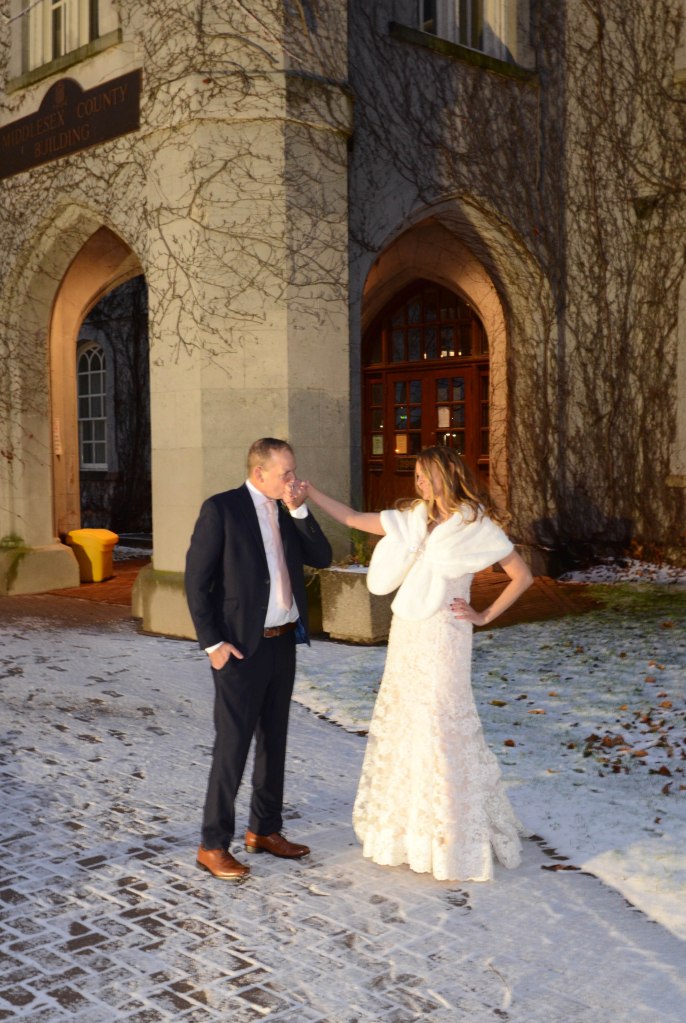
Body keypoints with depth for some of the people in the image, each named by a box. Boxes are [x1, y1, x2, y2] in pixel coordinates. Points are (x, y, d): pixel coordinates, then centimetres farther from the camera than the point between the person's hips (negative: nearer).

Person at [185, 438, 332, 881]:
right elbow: (196, 578, -12)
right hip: (242, 647, -7)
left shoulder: (287, 512, 8)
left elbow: (322, 558, 2)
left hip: (284, 643, 7)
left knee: (274, 740, 15)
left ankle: (265, 830, 29)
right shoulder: (222, 509, -11)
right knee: (233, 745, -4)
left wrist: (299, 510, -9)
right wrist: (213, 643, -15)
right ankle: (214, 845, 8)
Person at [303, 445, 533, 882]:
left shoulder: (477, 526, -8)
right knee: (401, 725, 11)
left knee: (442, 730, -4)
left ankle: (458, 845, 10)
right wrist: (310, 492, 6)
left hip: (442, 638, -7)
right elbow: (353, 519, 12)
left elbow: (522, 576, -3)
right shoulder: (413, 517, 8)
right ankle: (408, 830, 25)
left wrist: (485, 616, -5)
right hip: (406, 634, 7)